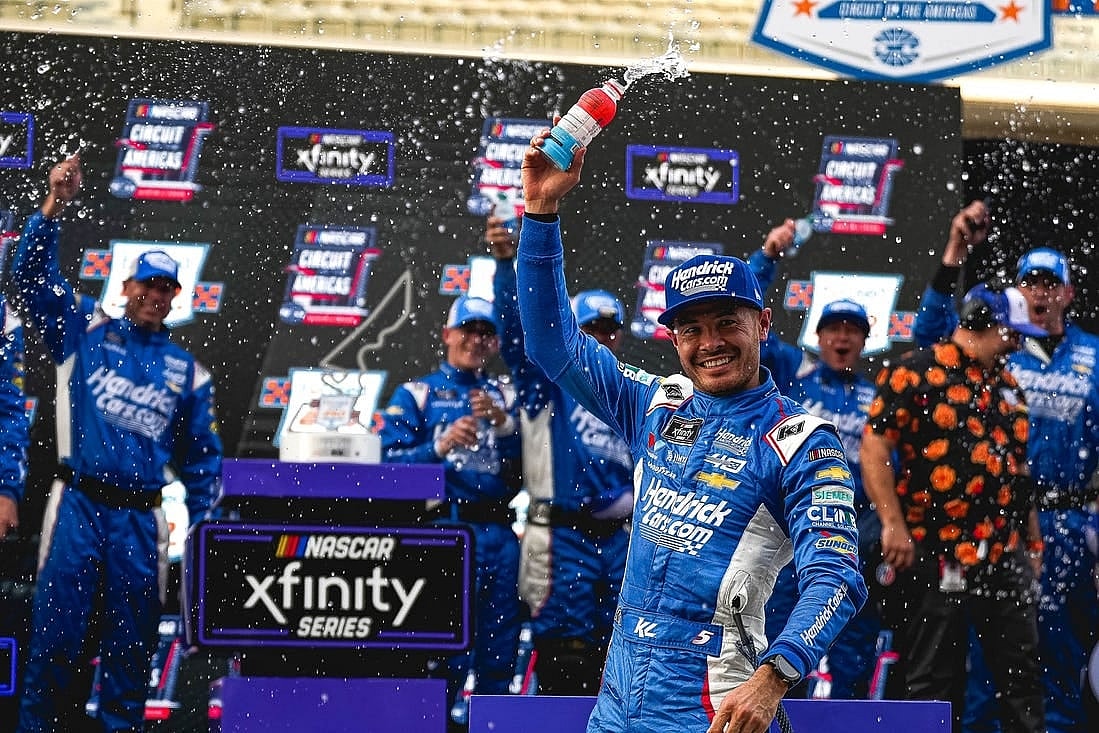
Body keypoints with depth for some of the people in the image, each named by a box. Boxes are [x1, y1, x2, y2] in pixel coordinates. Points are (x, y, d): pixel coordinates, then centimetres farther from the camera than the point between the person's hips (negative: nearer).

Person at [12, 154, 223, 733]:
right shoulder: (86, 332, 8)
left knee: (131, 642, 5)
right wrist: (54, 207, -13)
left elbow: (201, 458, 16)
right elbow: (32, 275, -1)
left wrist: (202, 530, 9)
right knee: (56, 634, -5)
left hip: (141, 517, 2)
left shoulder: (186, 371, 12)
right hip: (79, 505, -2)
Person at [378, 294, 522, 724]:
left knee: (499, 651, 6)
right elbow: (391, 461, -3)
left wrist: (502, 422, -8)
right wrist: (440, 447, -17)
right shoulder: (416, 394, 9)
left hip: (500, 532, 4)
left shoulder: (505, 398, 19)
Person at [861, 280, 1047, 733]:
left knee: (1022, 672, 6)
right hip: (934, 556, -6)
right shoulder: (915, 373, -4)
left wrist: (1033, 542, 20)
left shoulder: (1007, 385, 19)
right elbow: (874, 447, -11)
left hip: (1005, 558, 6)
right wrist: (894, 525, -18)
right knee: (932, 679, 0)